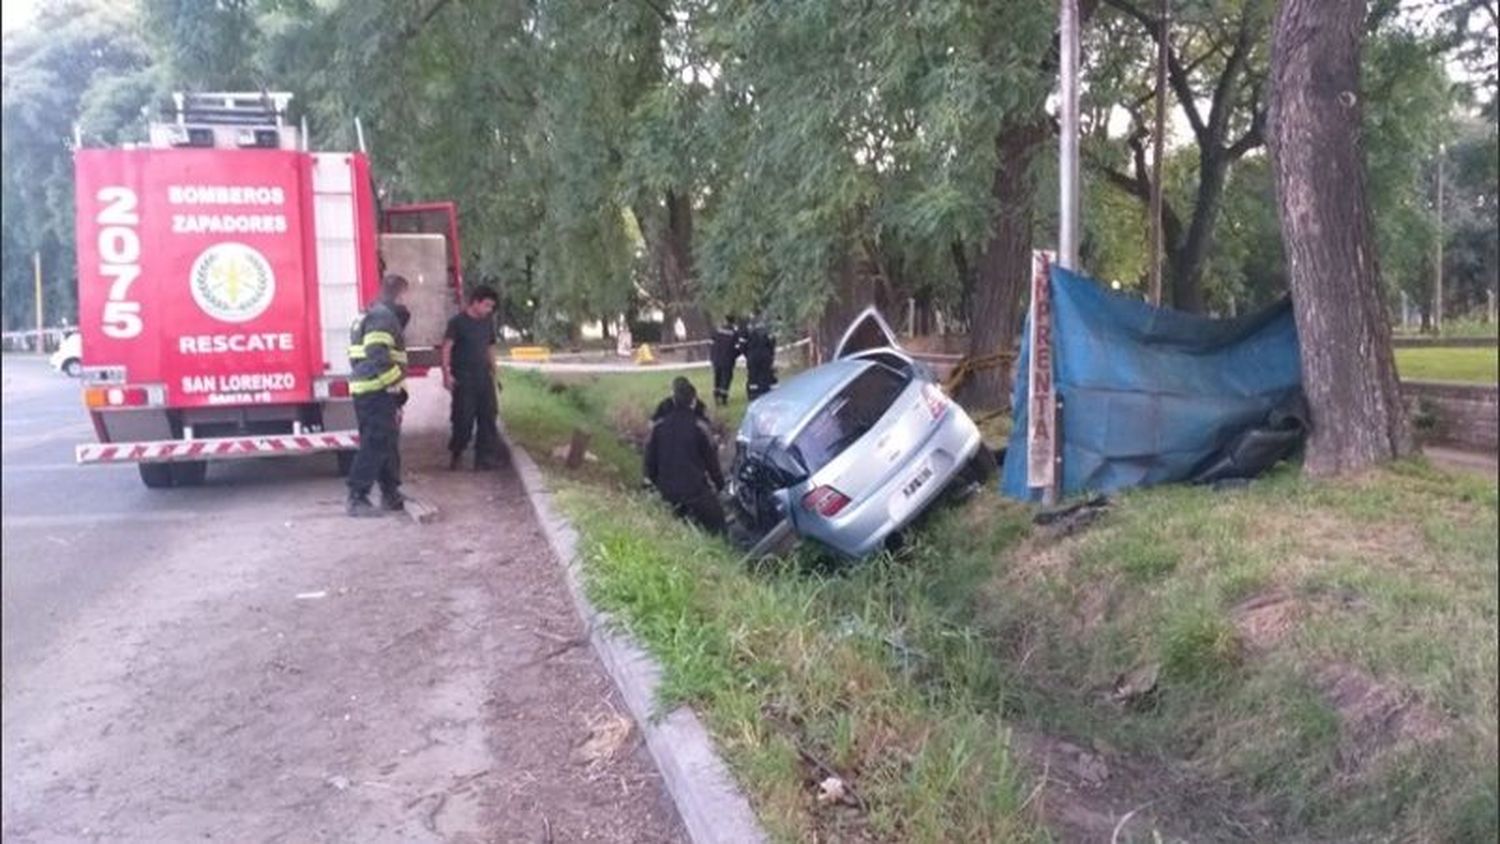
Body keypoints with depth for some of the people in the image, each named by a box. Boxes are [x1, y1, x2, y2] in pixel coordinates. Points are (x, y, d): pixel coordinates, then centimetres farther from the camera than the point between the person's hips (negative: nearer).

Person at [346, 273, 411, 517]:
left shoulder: (372, 315, 22)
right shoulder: (383, 316, -12)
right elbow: (378, 355, -24)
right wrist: (397, 383, -18)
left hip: (368, 391, 11)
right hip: (377, 392, -11)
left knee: (388, 443, 16)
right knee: (375, 445, -8)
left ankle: (391, 494, 24)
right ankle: (357, 499, -5)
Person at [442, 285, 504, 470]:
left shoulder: (488, 321, 10)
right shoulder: (458, 321, -8)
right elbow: (446, 348, -13)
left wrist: (493, 373, 15)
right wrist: (447, 373, -23)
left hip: (483, 377, 6)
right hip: (463, 378, -5)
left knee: (488, 416, 1)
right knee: (463, 418, -2)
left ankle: (485, 457, 6)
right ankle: (456, 454, 18)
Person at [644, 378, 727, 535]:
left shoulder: (658, 427, -1)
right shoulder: (699, 427, -12)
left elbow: (650, 461, 5)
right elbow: (711, 461, -4)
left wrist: (658, 483, 21)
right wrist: (720, 484, 11)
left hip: (668, 491, 4)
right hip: (695, 488, -4)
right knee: (718, 528, 7)